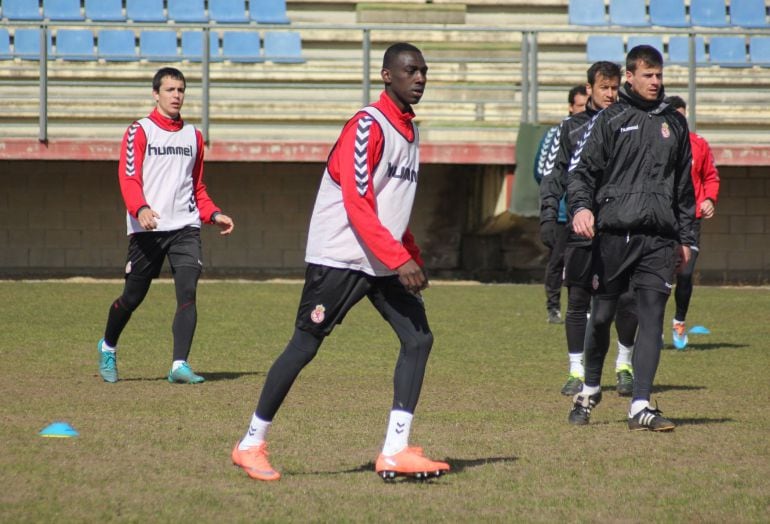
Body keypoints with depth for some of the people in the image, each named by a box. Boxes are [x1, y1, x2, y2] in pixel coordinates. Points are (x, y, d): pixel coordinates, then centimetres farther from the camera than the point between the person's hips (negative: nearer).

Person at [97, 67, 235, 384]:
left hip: (185, 227, 3)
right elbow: (128, 178, -10)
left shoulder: (193, 136, 17)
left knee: (187, 290, -15)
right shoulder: (139, 132, 1)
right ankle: (108, 348, 33)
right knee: (133, 296, 5)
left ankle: (180, 365, -19)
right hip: (147, 228, -3)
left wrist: (213, 215, 9)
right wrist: (140, 209, -28)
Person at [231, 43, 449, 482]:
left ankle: (396, 453, -7)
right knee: (304, 347, -3)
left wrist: (415, 261, 16)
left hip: (386, 262, 8)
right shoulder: (367, 126, -14)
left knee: (419, 338, -5)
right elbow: (357, 205, -21)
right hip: (339, 259, -8)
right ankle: (252, 445, 9)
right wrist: (399, 260, -25)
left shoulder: (410, 131, 14)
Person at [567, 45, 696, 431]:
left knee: (652, 316, -7)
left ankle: (641, 406, -10)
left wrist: (685, 238, 19)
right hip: (614, 232, -2)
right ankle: (590, 390, 26)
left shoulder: (674, 124, 16)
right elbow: (583, 169, -1)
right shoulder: (611, 120, 5)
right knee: (601, 315, 4)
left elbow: (684, 185, 22)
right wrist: (581, 206, -20)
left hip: (659, 238, 2)